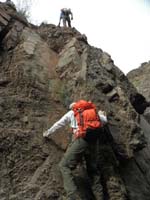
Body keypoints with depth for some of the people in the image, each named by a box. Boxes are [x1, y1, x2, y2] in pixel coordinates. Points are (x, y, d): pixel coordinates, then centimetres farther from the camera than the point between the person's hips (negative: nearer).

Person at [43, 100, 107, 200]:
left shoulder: (72, 113, 16)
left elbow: (59, 124, 24)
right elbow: (104, 121, 29)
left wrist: (48, 133, 38)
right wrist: (102, 115, 53)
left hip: (81, 139, -5)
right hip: (93, 140, 5)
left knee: (64, 165, -2)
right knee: (93, 169, 17)